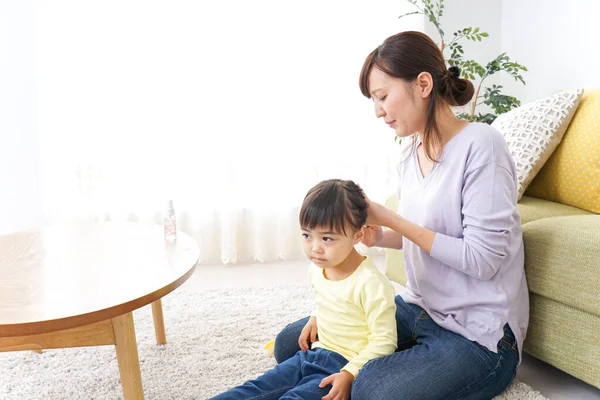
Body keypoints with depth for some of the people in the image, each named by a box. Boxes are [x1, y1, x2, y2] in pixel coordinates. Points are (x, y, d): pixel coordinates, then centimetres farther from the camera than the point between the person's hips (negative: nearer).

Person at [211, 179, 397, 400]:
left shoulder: (371, 284, -23)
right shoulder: (318, 267, 2)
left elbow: (384, 341, -19)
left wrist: (349, 375, -24)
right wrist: (315, 319, 7)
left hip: (345, 365, -8)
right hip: (313, 354, 8)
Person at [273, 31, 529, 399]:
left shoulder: (480, 145, -18)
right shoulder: (411, 151, 5)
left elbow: (482, 258, -21)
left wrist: (391, 219, -18)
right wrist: (381, 237, -4)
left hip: (478, 331, -7)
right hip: (419, 308, 7)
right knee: (290, 344, 0)